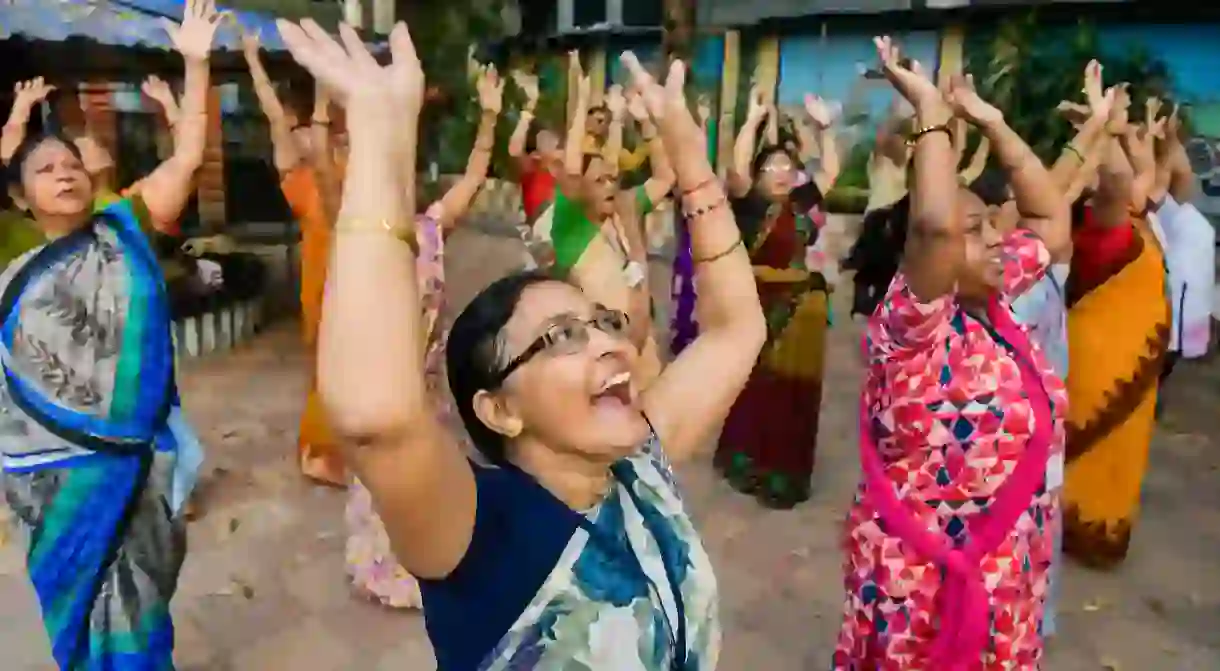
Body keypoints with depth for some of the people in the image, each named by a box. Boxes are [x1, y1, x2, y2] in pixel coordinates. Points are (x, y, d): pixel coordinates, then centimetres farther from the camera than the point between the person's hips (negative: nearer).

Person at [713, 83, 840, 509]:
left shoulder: (802, 201, 9)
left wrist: (823, 126, 12)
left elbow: (831, 170, 18)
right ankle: (749, 462, 23)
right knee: (756, 387, 6)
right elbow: (737, 167, -20)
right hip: (759, 307, -5)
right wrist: (753, 120, -18)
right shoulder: (749, 203, -6)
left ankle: (786, 470, 27)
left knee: (795, 389, 12)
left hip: (801, 306, 5)